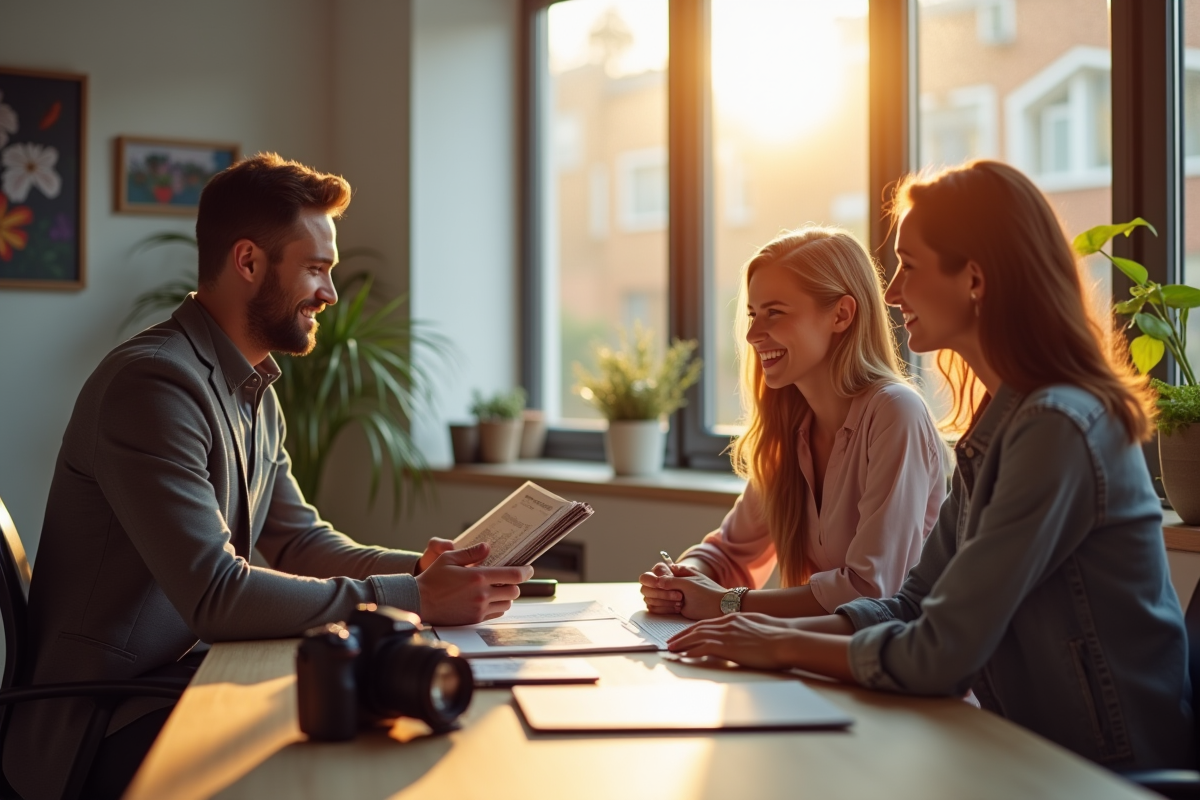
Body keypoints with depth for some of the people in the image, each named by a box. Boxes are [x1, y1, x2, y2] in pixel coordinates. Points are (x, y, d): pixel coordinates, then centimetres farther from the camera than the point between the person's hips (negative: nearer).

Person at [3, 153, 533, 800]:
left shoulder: (257, 395, 11)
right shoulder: (156, 383, -21)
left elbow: (297, 541, 14)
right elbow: (215, 595, -27)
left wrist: (417, 569, -4)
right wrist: (414, 599, -25)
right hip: (96, 737, -9)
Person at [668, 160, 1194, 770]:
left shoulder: (1057, 428, -21)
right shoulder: (1002, 422, 9)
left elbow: (940, 657, -23)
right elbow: (916, 605, 10)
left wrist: (785, 646, -9)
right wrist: (778, 629, -3)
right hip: (1035, 749, 8)